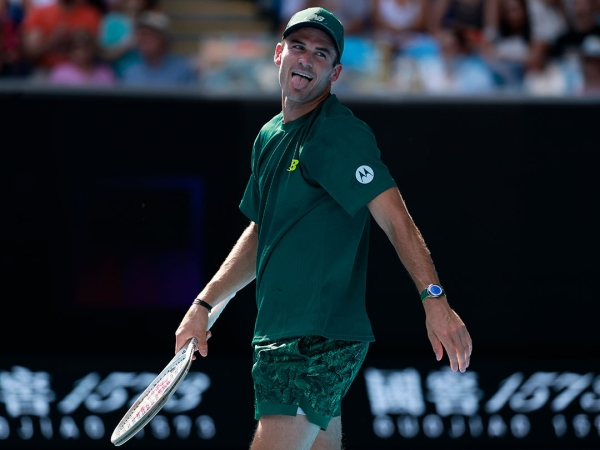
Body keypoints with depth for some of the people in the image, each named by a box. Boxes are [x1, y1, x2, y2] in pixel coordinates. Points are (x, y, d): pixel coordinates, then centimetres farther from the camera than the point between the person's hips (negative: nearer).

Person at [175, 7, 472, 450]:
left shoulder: (340, 134, -12)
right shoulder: (270, 137, 16)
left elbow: (395, 218, -21)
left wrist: (434, 298, -32)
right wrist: (204, 305, 23)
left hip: (318, 341, -9)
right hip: (280, 338, 9)